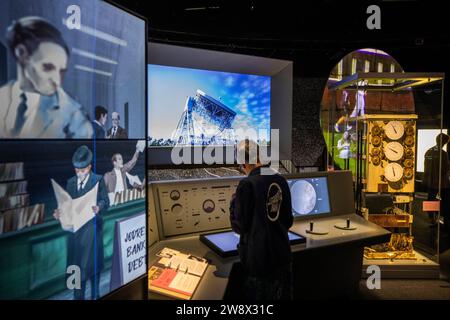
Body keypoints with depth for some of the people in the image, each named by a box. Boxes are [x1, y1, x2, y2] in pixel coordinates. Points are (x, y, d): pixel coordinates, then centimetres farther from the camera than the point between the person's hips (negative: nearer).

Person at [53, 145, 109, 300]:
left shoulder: (98, 180, -4)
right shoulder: (70, 182, 10)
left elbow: (105, 201, -8)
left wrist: (99, 208, -28)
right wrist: (59, 213, -11)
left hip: (92, 226, -4)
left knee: (92, 262, 4)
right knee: (76, 262, 11)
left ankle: (94, 294, 21)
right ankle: (78, 295, 26)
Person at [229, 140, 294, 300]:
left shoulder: (247, 184, -19)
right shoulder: (281, 180, -1)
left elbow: (239, 226, -11)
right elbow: (288, 220, 9)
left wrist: (234, 201, 2)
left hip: (258, 258, -6)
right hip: (282, 253, 6)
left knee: (259, 294, 12)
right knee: (283, 295, 20)